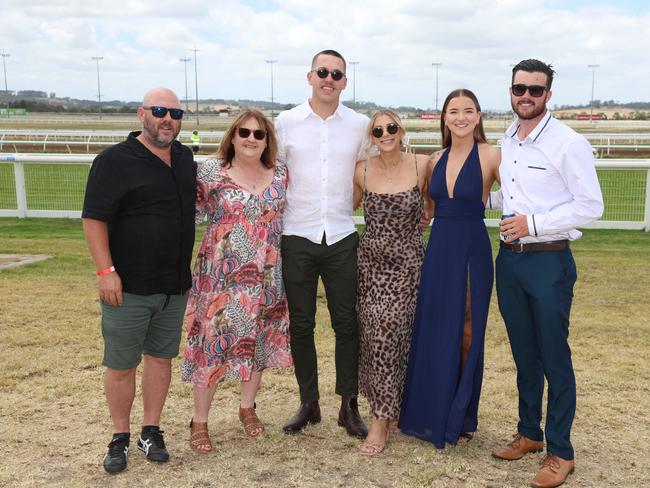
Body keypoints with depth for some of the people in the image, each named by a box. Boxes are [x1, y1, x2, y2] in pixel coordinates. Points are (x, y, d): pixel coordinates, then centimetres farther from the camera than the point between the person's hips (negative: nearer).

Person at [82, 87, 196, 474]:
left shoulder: (185, 159, 10)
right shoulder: (115, 161, -9)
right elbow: (94, 219, -11)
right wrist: (106, 270, -18)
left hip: (175, 285, 5)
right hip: (127, 286, -5)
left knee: (161, 357, 13)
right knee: (121, 365, 4)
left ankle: (152, 431, 27)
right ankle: (121, 438, 21)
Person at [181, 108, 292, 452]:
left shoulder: (280, 175, 4)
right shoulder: (211, 172, -6)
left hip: (266, 277, 4)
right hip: (221, 275, -4)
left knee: (258, 341, 14)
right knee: (213, 342, 1)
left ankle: (247, 407, 34)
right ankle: (199, 421, 17)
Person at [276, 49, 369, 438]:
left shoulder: (360, 125, 3)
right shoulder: (287, 122, 2)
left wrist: (350, 207, 5)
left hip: (343, 235, 0)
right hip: (298, 235, 0)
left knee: (347, 323, 4)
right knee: (301, 324, 8)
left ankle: (349, 406, 18)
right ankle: (309, 404, 22)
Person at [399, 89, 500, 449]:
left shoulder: (489, 156, -7)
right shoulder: (437, 160, 10)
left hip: (471, 251, -5)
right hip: (437, 250, 5)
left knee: (465, 333, 5)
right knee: (432, 332, 11)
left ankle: (460, 419, 22)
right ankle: (432, 413, 28)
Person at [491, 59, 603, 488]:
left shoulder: (569, 143, -10)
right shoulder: (504, 142, 9)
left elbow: (591, 206, -12)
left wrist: (533, 223, -17)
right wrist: (509, 224, 3)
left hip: (548, 261, -6)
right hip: (509, 257, 6)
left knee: (554, 358, 1)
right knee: (524, 354, 16)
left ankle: (560, 453, 14)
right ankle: (529, 433, 31)